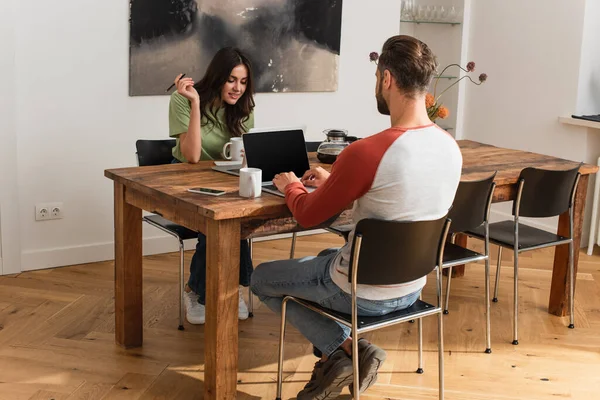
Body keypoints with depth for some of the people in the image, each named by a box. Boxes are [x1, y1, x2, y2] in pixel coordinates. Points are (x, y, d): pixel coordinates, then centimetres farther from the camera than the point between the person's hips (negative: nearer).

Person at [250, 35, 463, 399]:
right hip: (412, 288, 7)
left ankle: (345, 348, 5)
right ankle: (341, 360, 22)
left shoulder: (366, 152, -28)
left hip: (361, 293, -7)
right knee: (325, 258, 34)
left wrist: (292, 186, 9)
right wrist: (333, 183, 16)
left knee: (262, 279, 17)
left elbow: (309, 216, -13)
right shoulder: (451, 147, -6)